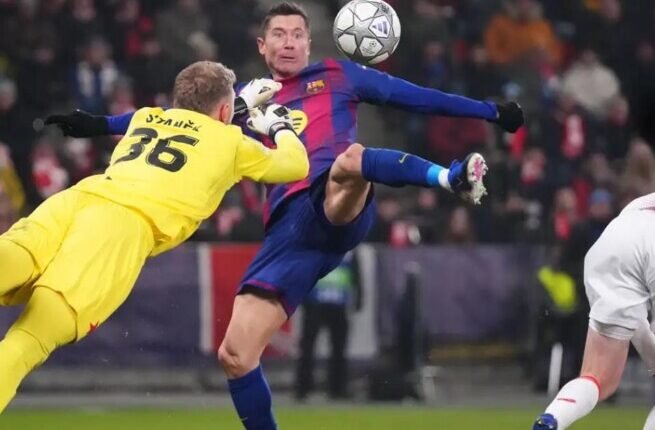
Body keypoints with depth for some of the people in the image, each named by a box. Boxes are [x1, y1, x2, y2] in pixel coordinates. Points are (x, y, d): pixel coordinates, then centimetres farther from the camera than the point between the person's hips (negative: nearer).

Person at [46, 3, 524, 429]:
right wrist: (102, 125, 27)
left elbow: (413, 95, 21)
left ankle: (452, 178, -58)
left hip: (340, 206, -4)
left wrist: (491, 112, 18)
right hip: (289, 229, 4)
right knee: (236, 355, -7)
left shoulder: (337, 74, 19)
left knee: (350, 159, -42)